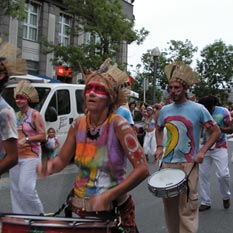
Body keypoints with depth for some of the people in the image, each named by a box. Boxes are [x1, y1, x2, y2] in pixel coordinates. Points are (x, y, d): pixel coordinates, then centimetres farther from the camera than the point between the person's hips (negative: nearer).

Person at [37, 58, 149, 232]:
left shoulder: (118, 125, -18)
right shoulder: (78, 124, -4)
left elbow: (142, 169, -22)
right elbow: (62, 160, 6)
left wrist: (108, 196, -27)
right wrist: (49, 166, -16)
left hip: (112, 210, -4)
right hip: (80, 209, 5)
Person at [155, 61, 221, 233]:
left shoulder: (198, 109, -6)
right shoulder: (165, 110, 7)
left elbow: (216, 131, -2)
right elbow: (159, 129, 25)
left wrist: (202, 151, -12)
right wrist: (159, 147, 9)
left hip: (188, 165, -4)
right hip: (167, 163, 5)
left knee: (187, 208, -4)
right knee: (169, 205, 13)